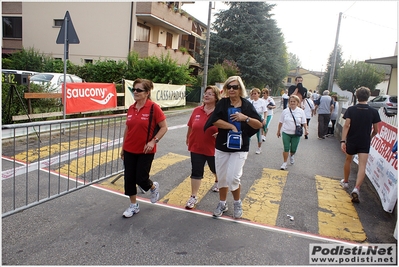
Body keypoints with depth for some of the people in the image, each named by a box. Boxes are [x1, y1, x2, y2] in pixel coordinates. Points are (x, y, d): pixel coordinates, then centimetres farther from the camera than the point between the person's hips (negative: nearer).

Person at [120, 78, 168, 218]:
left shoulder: (154, 108, -12)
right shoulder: (131, 109, 4)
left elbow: (164, 127, -9)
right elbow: (127, 129, 13)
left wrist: (153, 141, -20)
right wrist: (123, 148, 15)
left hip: (145, 151, -5)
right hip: (129, 150, 5)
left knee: (141, 179, 1)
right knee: (129, 178, 8)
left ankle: (154, 187, 36)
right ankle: (133, 206, 26)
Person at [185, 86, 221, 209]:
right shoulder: (197, 110, -5)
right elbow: (190, 126, 8)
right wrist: (188, 138, 18)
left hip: (213, 148, -1)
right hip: (196, 147, 2)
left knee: (215, 169, 23)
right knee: (196, 172, 3)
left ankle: (217, 182, 56)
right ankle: (193, 197, 14)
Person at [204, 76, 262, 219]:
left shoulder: (247, 105, -3)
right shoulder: (222, 103, -2)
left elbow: (259, 125, -3)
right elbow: (215, 121, -16)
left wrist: (246, 118, -18)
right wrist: (231, 126, -18)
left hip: (240, 148, -2)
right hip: (222, 146, 2)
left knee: (233, 178, -10)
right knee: (222, 177, 11)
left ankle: (237, 203, 18)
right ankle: (222, 204, 32)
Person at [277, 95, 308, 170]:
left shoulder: (301, 111, -1)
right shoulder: (285, 111, 0)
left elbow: (304, 122, 3)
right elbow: (281, 122, 7)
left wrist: (306, 130, -11)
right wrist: (278, 131, 10)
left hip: (296, 134, 0)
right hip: (286, 133, 0)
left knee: (293, 149, 8)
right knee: (286, 149, -3)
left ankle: (291, 156, 43)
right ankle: (284, 163, 8)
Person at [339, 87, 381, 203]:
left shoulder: (351, 109, -5)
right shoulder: (374, 112, -3)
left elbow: (346, 125, -15)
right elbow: (376, 130, 2)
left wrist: (343, 141, -17)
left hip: (351, 141, 1)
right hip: (365, 143, -1)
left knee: (348, 160, 22)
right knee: (362, 165, -8)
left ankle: (345, 182, 38)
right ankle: (356, 189, -24)